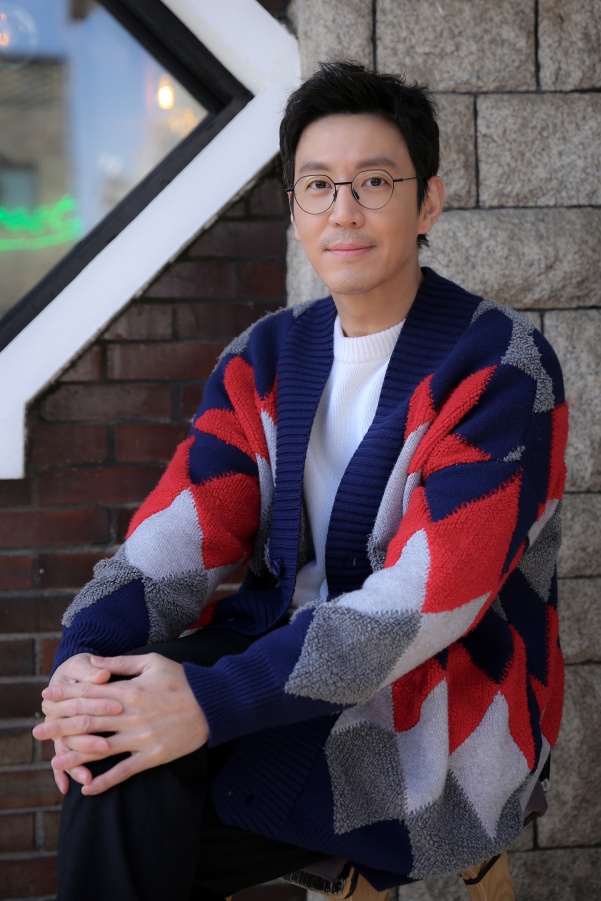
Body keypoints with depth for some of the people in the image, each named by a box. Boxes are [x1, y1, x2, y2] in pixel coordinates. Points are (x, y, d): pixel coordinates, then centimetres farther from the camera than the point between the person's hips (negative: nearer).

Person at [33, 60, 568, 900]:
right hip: (291, 659, 5)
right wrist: (87, 655, -25)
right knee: (118, 723, -25)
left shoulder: (500, 362, -12)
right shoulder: (268, 356, 8)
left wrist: (216, 702, -33)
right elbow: (184, 528, -3)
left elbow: (431, 590, -23)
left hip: (448, 705, -5)